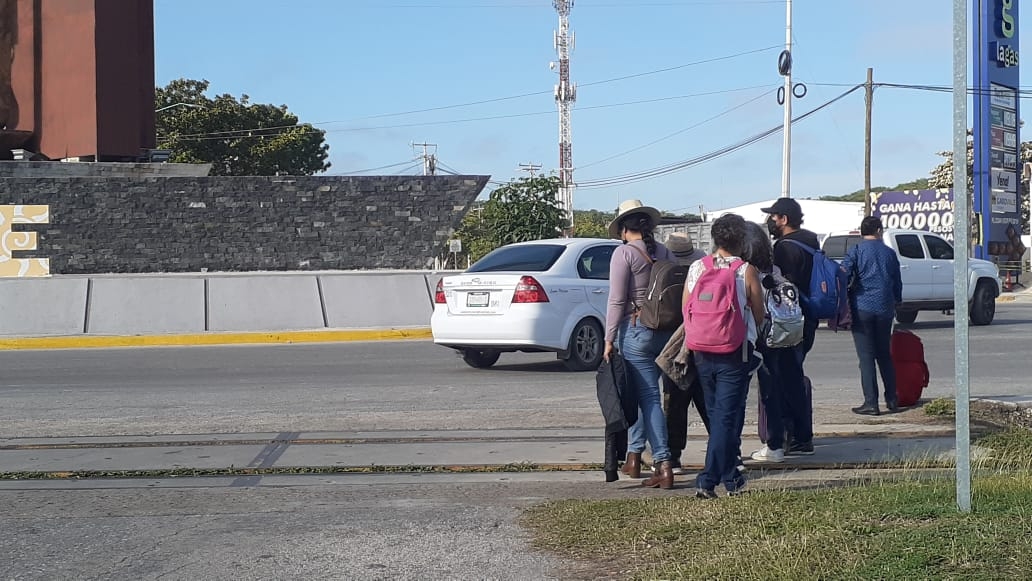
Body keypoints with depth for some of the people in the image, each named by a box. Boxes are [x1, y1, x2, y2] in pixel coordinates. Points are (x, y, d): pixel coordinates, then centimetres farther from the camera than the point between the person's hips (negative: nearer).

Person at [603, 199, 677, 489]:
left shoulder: (624, 253, -8)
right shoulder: (665, 253, 8)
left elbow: (617, 300, -11)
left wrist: (609, 339, -6)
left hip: (635, 331, -6)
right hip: (666, 332, 6)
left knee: (649, 397, -5)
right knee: (641, 393, 19)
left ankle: (663, 464, -10)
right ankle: (634, 454, 25)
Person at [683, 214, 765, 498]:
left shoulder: (696, 268, 0)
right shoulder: (747, 271, -9)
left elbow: (685, 312, 4)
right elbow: (759, 317, -2)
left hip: (702, 351, 4)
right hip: (736, 351, -4)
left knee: (717, 413, 17)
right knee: (727, 416, -1)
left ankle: (730, 477, 26)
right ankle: (708, 480, -8)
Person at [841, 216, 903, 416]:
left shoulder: (856, 251, -3)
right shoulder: (889, 253, 8)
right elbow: (897, 282, 15)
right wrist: (896, 303, 30)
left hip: (862, 308, -4)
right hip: (885, 308, 4)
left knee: (866, 356, -3)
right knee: (884, 354, 16)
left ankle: (871, 403, -7)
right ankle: (891, 399, 18)